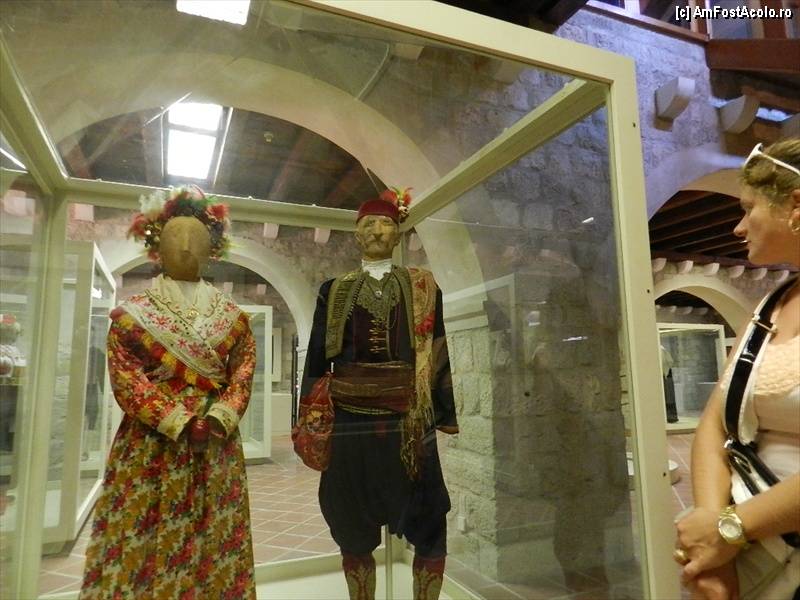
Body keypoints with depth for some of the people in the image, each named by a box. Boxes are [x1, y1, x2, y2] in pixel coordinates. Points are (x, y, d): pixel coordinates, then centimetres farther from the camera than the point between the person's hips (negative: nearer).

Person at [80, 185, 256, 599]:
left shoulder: (231, 315, 8)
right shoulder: (132, 314, 2)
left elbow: (244, 372, 2)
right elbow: (125, 379, -7)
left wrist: (219, 419, -14)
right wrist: (180, 422, -16)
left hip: (216, 444, 2)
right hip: (151, 446, -2)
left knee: (213, 539, 10)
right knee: (145, 543, 4)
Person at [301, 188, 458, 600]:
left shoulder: (423, 286, 8)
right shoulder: (334, 291, 9)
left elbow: (437, 353, 6)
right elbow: (316, 357, 8)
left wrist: (445, 415, 3)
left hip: (408, 419, 0)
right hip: (350, 417, 1)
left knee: (428, 527, 1)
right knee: (352, 530, 11)